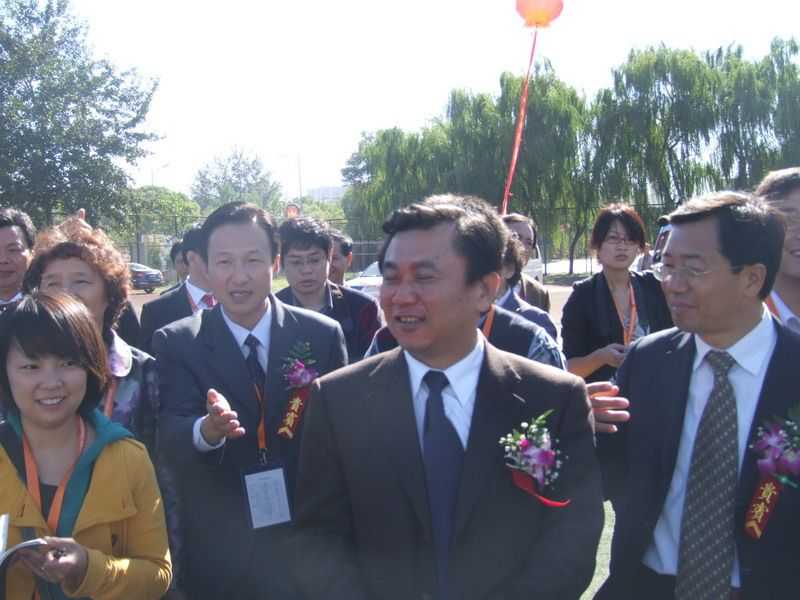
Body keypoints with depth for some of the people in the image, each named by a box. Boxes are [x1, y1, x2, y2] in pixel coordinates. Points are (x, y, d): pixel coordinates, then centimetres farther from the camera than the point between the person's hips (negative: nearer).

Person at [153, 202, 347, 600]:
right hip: (218, 553, 0)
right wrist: (207, 430, -38)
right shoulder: (176, 343, -6)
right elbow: (171, 439, -17)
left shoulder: (322, 335, -5)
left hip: (309, 543, 0)